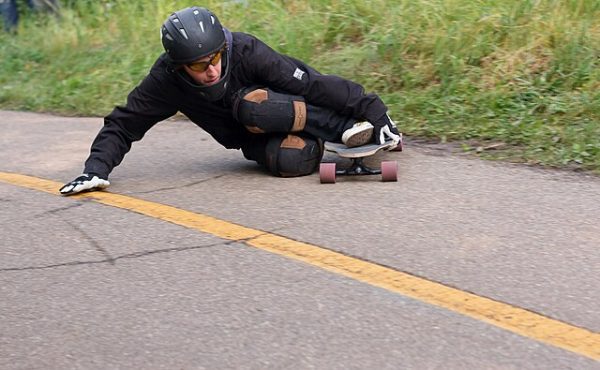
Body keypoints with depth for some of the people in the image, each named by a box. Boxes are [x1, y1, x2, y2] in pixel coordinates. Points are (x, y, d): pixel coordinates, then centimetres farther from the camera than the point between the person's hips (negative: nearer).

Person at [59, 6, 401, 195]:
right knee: (291, 160, -34)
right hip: (257, 140, 2)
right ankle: (350, 129, -10)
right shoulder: (167, 79, -20)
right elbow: (123, 125, -10)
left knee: (250, 104, -36)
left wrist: (374, 112, -27)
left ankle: (350, 127, -23)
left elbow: (314, 83, -28)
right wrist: (97, 169, -26)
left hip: (281, 111, -1)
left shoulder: (244, 50, -28)